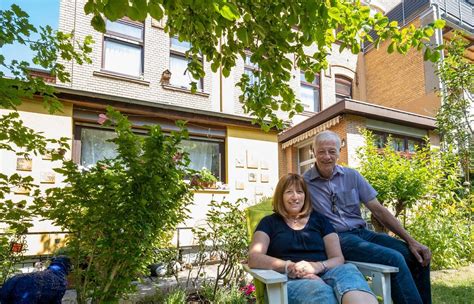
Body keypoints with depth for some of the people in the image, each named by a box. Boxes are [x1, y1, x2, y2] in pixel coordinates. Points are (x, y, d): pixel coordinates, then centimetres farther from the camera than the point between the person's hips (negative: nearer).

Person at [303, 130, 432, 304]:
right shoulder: (304, 183, -4)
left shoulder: (352, 176, 7)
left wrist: (411, 241, 0)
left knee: (417, 256, -7)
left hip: (362, 232, 6)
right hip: (336, 238, -5)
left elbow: (378, 210, 6)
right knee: (394, 258, -26)